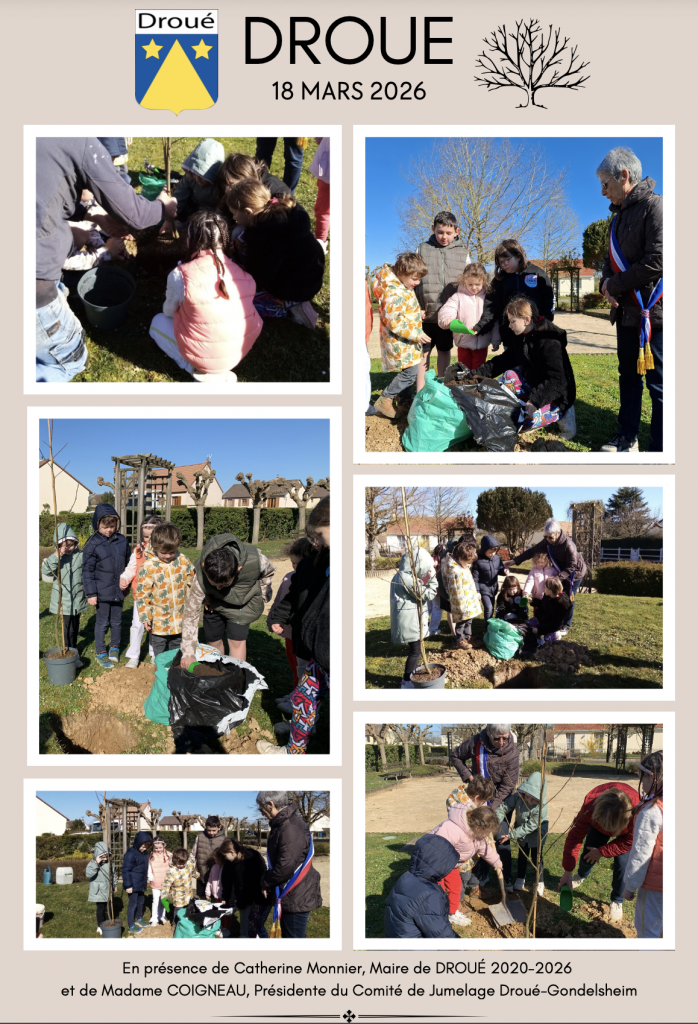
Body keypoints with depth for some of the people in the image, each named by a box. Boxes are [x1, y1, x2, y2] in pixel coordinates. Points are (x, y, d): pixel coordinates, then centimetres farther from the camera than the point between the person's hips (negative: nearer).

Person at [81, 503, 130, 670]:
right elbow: (87, 570, -9)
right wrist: (91, 593, -10)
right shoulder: (92, 545, -11)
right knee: (102, 623, 7)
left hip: (118, 591, 4)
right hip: (102, 592, -4)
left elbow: (128, 563, 13)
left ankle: (114, 648, 35)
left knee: (116, 621, 16)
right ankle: (101, 653, 20)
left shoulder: (122, 541, 1)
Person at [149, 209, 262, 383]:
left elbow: (169, 312, 1)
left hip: (203, 357, -7)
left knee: (158, 322, 21)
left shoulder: (180, 275, -18)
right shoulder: (242, 273, -7)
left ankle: (206, 374, 2)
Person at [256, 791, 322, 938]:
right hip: (292, 895, 10)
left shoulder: (290, 828, -25)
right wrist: (268, 882, 8)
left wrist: (265, 882, -10)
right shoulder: (284, 823, 9)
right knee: (288, 935, 20)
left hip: (296, 898, -10)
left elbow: (285, 866, -27)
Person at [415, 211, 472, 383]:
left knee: (444, 350, 12)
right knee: (424, 351, 2)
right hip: (426, 313, -1)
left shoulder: (462, 253, 6)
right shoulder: (422, 249, 3)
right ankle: (420, 392, 8)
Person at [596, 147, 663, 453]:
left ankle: (659, 449, 0)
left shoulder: (654, 206, -12)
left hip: (652, 313, -9)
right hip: (627, 312, 9)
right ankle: (626, 439, 26)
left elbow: (658, 261, -21)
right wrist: (607, 284, -1)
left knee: (658, 384, -4)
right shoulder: (620, 213, 15)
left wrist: (616, 285, -11)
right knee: (629, 377, 16)